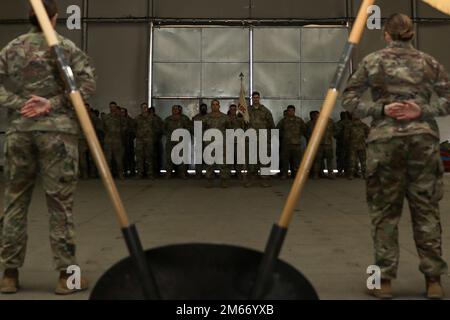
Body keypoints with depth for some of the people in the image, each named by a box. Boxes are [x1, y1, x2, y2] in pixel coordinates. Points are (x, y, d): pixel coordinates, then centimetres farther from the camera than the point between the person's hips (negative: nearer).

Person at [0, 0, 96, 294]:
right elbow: (88, 83, -8)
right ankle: (67, 275, 8)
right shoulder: (66, 47, 2)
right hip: (58, 131, -3)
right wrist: (52, 104, -9)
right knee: (61, 203, 1)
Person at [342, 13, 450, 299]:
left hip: (384, 140, -1)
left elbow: (349, 100, 1)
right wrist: (422, 111, -3)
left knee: (385, 211, 6)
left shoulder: (372, 61, 4)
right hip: (423, 139, 2)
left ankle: (385, 280, 10)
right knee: (426, 209, 8)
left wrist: (381, 109, -5)